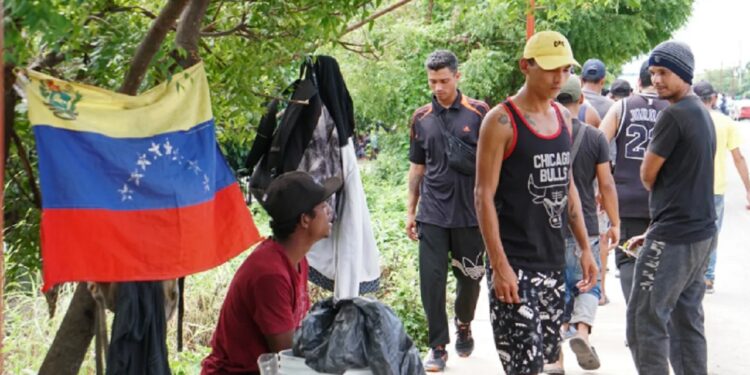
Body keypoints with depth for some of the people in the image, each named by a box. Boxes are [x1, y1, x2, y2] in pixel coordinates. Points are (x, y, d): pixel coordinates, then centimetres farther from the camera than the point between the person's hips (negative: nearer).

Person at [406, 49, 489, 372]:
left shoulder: (478, 113, -2)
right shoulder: (422, 118, 7)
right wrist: (410, 210, 11)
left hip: (471, 212, -2)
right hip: (432, 213, 2)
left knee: (469, 277, 10)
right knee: (431, 279, -3)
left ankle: (464, 326, 37)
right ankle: (438, 346, 7)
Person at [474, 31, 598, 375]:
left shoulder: (563, 117, 11)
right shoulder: (501, 121, -10)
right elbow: (483, 195, -12)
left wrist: (585, 248, 13)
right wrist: (499, 266, -18)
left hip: (554, 261, 7)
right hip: (514, 265, -7)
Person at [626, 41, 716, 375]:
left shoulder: (673, 115, -16)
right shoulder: (702, 114, 14)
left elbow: (647, 176, -9)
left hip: (674, 236, -10)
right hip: (700, 231, 10)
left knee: (645, 321, -6)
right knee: (687, 319, 13)